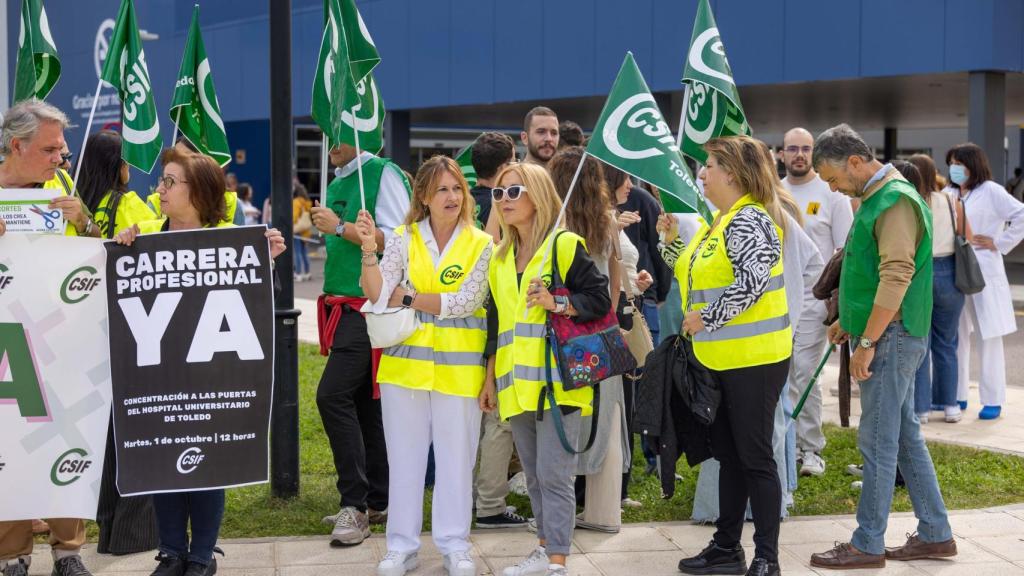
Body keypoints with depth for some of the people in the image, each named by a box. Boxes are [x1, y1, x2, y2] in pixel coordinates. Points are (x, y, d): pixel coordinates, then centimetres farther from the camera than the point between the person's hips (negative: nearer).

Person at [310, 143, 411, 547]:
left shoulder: (383, 174, -8)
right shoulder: (336, 185, 16)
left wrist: (339, 227, -16)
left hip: (370, 307, -9)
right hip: (343, 308, 9)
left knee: (333, 395, -16)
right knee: (363, 403, 10)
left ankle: (355, 505, -12)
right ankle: (377, 502, 17)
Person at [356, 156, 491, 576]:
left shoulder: (480, 244, -2)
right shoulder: (404, 239, 3)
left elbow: (462, 303, -12)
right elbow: (376, 294, -6)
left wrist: (405, 297, -8)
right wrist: (369, 250, -19)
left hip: (458, 365, -1)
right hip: (406, 360, 2)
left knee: (456, 456, 5)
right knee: (404, 454, 8)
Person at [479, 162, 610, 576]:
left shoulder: (564, 245, -5)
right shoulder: (500, 256, 16)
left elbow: (600, 299, -8)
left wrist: (557, 303, -23)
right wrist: (490, 377, 19)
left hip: (556, 380, -7)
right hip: (516, 382, 7)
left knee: (553, 474, -7)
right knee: (533, 474, 13)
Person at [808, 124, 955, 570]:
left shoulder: (896, 201, -17)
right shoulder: (875, 198, 15)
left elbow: (897, 276, -24)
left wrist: (868, 341, -23)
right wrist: (848, 320, 22)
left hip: (891, 337, -10)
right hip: (887, 335, 10)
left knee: (878, 442, -4)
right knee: (906, 436, 13)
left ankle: (867, 545, 2)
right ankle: (935, 534, 20)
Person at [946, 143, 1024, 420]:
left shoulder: (990, 192, -4)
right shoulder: (949, 194, 13)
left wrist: (999, 243, -8)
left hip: (984, 274, -5)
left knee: (988, 338, 0)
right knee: (956, 336, 8)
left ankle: (993, 401, 5)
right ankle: (956, 396, 17)